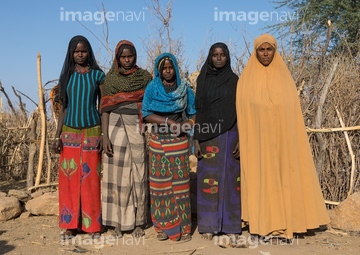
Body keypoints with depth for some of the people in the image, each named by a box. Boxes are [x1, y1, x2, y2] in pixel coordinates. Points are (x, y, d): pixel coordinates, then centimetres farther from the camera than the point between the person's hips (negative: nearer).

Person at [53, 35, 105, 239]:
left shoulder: (97, 75, 2)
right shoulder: (66, 76, 9)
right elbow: (63, 107, 9)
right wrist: (58, 135, 2)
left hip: (91, 131, -2)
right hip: (70, 132, 2)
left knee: (91, 178, 0)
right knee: (69, 178, 2)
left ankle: (93, 224, 10)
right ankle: (70, 225, 12)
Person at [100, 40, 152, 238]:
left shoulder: (144, 76, 6)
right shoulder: (109, 79, 5)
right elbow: (105, 109, 2)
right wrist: (105, 136, -7)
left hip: (139, 129, 0)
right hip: (116, 129, 0)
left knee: (138, 175, 3)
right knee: (117, 175, 2)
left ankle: (138, 222, 12)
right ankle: (117, 222, 11)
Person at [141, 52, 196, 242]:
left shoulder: (184, 88, 6)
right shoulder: (152, 88, 4)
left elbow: (193, 114, 8)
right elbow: (146, 114, -4)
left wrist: (185, 126, -11)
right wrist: (168, 121, -15)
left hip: (179, 141, 0)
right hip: (158, 141, 0)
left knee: (180, 182, -1)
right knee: (160, 182, 2)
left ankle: (182, 227, 5)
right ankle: (162, 226, 11)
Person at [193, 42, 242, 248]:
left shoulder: (235, 80, 4)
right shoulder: (202, 80, 6)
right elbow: (198, 110, 4)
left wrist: (240, 139, -7)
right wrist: (196, 139, -2)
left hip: (230, 134, 0)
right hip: (209, 135, 1)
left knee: (231, 179, -1)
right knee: (209, 178, 3)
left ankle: (232, 227, 5)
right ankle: (209, 224, 15)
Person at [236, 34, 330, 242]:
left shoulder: (285, 78, 8)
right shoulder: (247, 80, 3)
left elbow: (293, 112, 8)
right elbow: (243, 114, 0)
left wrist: (292, 139, 1)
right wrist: (244, 142, -7)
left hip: (283, 139, 2)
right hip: (259, 140, -2)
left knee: (285, 177, 3)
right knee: (262, 178, 0)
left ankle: (285, 224, 11)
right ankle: (266, 225, 6)